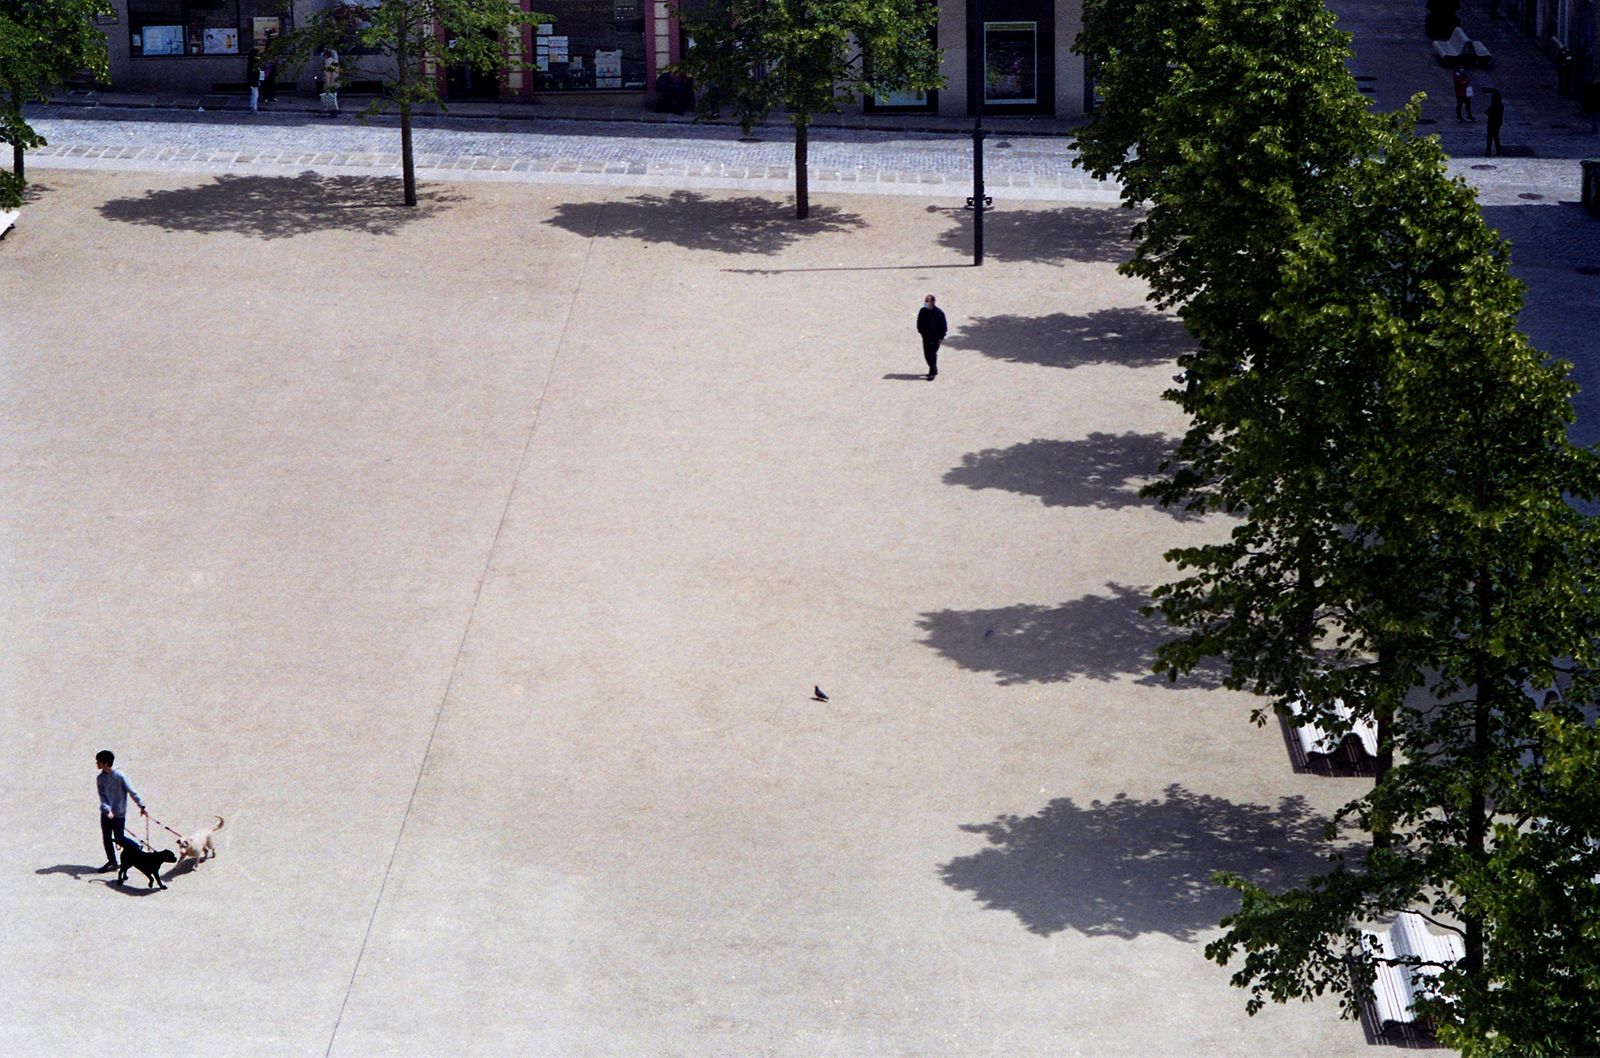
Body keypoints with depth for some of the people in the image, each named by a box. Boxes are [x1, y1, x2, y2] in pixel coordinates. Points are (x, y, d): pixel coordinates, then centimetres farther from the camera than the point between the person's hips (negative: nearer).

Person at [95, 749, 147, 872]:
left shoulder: (119, 776, -16)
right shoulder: (100, 778, 2)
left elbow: (132, 791, -13)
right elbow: (102, 796, -2)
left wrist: (141, 806, -14)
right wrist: (107, 810, -18)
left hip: (119, 814, -6)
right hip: (106, 814, 6)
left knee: (119, 839, -2)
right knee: (106, 839, 10)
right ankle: (112, 861, 23)